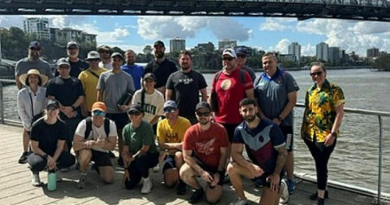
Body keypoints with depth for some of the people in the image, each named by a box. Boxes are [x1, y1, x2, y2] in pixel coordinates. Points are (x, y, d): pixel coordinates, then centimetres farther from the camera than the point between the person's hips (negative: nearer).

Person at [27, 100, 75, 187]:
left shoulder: (62, 125, -9)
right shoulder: (37, 125, -16)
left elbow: (60, 146, -9)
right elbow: (34, 147, -15)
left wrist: (53, 160, -24)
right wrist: (47, 157, -26)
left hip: (54, 153, 3)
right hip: (39, 153, -3)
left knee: (70, 159, -24)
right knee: (39, 162, -38)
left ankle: (53, 169, 8)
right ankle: (35, 173, 3)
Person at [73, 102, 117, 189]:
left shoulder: (111, 124, -16)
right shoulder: (84, 124, -22)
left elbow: (112, 146, -14)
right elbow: (75, 145, -26)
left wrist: (101, 144, -35)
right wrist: (90, 143, -40)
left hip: (102, 152, 2)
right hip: (87, 150, -2)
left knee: (109, 179, -13)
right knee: (85, 153, -39)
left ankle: (97, 166, 23)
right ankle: (83, 175, -9)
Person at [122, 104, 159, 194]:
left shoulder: (146, 127, -18)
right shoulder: (127, 128, -3)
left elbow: (145, 148, -18)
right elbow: (125, 151, -2)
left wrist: (132, 158, -14)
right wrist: (126, 168, -5)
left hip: (150, 156, -5)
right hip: (134, 158, 5)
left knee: (140, 159, -39)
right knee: (129, 185, -7)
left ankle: (147, 181, -10)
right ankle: (141, 174, 26)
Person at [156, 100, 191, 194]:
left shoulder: (185, 123, -16)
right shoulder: (161, 124, -5)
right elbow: (161, 145, -9)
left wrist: (169, 146, -22)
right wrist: (176, 145, -24)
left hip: (184, 154, -3)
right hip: (170, 155, 3)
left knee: (178, 154, -39)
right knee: (168, 183, -15)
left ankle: (182, 182, -15)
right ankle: (177, 172, 20)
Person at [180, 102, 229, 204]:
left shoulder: (220, 130, -16)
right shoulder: (190, 132, -15)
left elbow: (224, 154, -8)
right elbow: (186, 156, -15)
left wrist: (219, 173, -16)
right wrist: (201, 172, -25)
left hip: (216, 166, -1)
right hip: (199, 163, 1)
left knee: (212, 199, -14)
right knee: (184, 173, -32)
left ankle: (214, 184, 23)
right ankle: (199, 189, 1)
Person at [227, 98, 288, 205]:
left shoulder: (271, 128, -21)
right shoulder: (240, 130, -10)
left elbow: (283, 153, -13)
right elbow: (235, 154, -15)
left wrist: (276, 174, -15)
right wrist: (250, 166, -32)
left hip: (272, 170, -3)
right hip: (256, 168, 3)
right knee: (231, 168, -23)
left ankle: (278, 188, 20)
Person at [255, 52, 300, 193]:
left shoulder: (286, 77, -6)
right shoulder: (260, 79, 5)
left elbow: (292, 101, -8)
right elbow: (255, 101, 6)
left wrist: (279, 119, -14)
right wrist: (263, 117, -7)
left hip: (283, 122, -3)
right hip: (264, 122, 4)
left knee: (286, 150, 4)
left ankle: (290, 180, 16)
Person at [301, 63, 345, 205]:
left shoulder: (335, 90, -9)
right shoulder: (310, 91, 9)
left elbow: (340, 113, -12)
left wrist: (333, 133, -17)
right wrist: (303, 128, 14)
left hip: (326, 135, -5)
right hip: (310, 134, 6)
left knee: (321, 164, -4)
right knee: (319, 163, 16)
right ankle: (322, 190, 30)